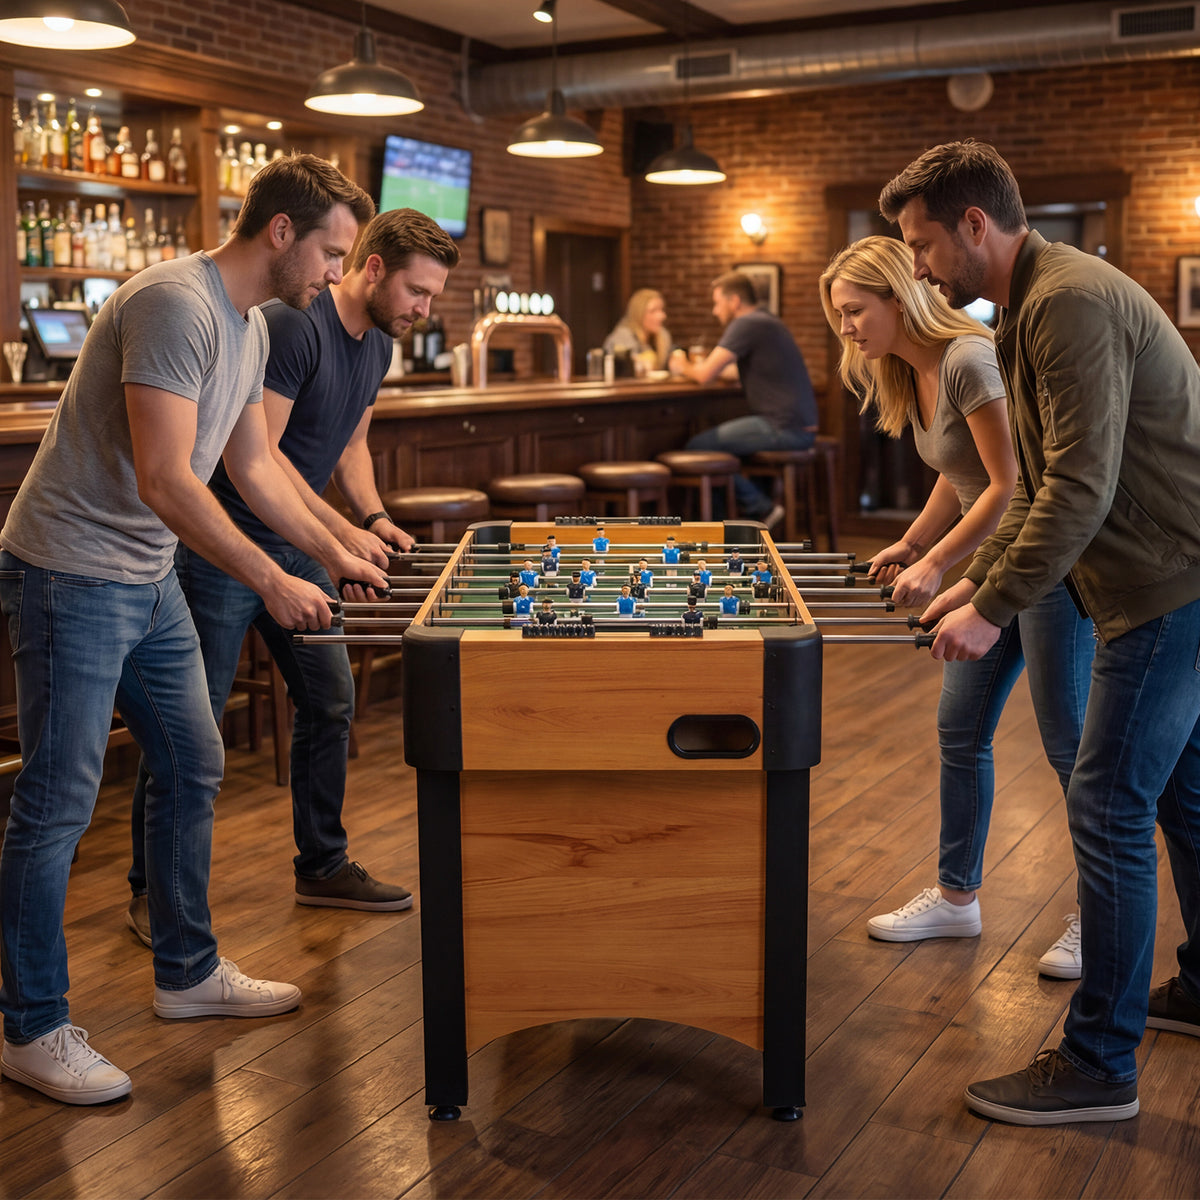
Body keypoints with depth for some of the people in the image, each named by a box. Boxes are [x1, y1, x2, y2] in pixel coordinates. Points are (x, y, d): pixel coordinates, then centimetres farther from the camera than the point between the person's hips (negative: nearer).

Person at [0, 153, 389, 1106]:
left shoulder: (251, 329, 10)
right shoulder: (176, 305, -21)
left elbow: (254, 463, 20)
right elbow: (164, 479, -27)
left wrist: (336, 553, 17)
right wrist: (270, 581, -23)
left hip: (148, 581, 10)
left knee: (193, 768, 15)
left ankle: (188, 972, 31)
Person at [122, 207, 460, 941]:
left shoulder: (378, 344, 8)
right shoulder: (293, 325, -21)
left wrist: (375, 515, 2)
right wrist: (343, 531, -23)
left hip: (298, 551, 9)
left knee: (331, 703, 10)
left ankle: (322, 867, 25)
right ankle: (152, 890, 13)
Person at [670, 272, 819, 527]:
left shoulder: (745, 325, -12)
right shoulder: (766, 322, 20)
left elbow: (705, 374, -16)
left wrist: (683, 367, 5)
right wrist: (696, 366, 17)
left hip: (783, 428, -11)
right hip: (799, 426, 11)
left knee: (697, 447, -10)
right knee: (713, 437, 20)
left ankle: (761, 508, -2)